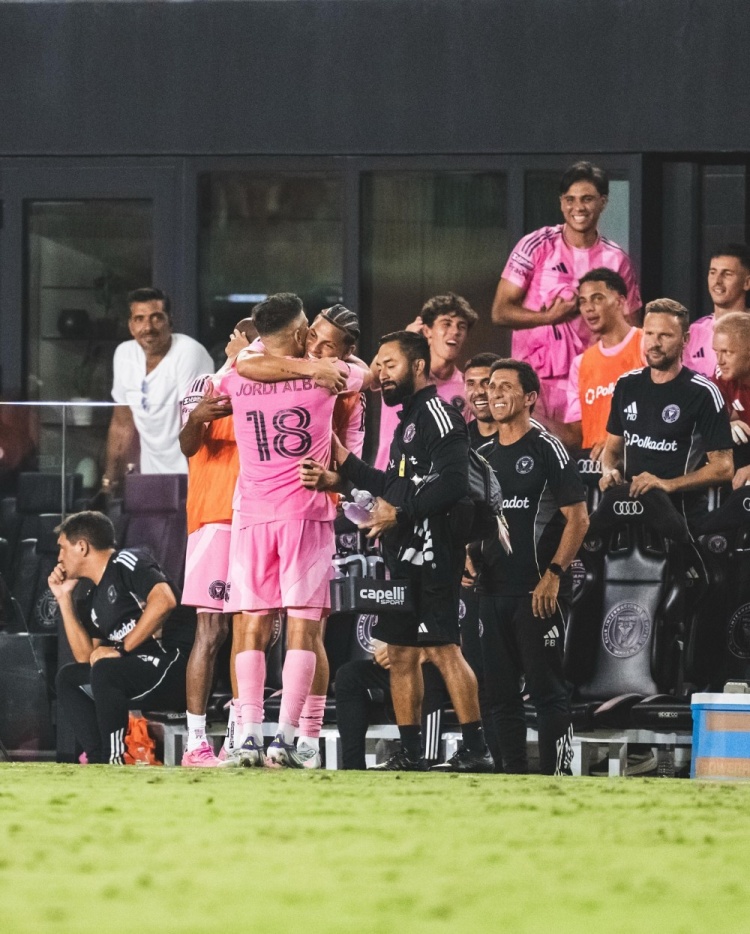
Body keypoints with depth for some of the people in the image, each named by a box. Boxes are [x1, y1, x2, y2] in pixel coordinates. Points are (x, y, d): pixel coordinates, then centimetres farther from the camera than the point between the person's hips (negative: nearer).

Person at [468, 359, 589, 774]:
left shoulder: (547, 449, -4)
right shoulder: (483, 455, 15)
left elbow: (577, 518, -8)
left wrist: (553, 575, -15)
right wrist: (469, 557, 5)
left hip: (539, 592, -7)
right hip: (492, 589, 7)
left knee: (546, 687, -7)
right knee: (499, 689, 8)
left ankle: (556, 774, -6)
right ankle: (513, 773, 14)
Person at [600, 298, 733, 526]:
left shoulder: (703, 393, -7)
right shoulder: (627, 386, 10)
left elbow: (723, 468, -10)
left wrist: (667, 484, -20)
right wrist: (609, 472, -3)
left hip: (683, 515, -4)